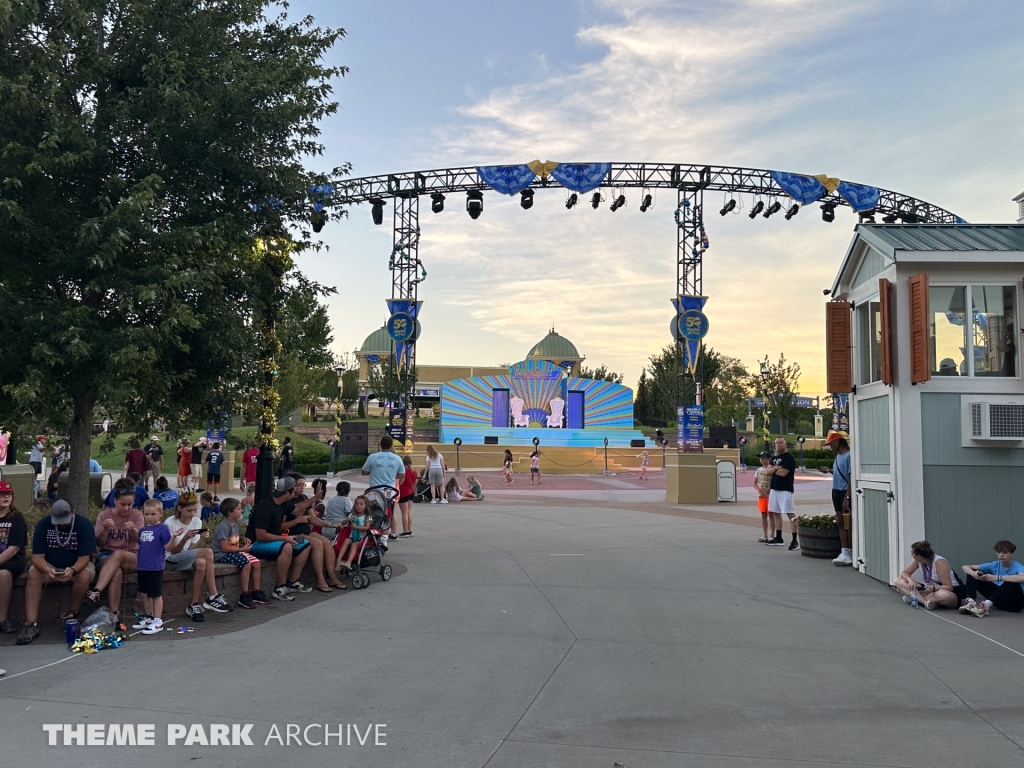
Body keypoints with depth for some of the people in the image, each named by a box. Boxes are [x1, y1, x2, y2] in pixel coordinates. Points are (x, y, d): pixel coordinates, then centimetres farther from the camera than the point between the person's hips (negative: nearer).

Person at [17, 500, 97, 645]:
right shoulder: (43, 525, -11)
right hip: (50, 566, 2)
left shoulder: (84, 524, -16)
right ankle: (31, 625, -33)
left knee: (84, 575, -34)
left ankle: (73, 615, -15)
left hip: (77, 566, -2)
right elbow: (37, 556, -15)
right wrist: (47, 570, -37)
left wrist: (73, 570, -40)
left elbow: (84, 557, -18)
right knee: (34, 574, -29)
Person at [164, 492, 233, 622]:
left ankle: (194, 605, -24)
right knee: (208, 552, -29)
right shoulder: (170, 523, -13)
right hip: (171, 561, -5)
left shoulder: (197, 522, 1)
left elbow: (191, 549, -3)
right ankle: (213, 597, -23)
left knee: (201, 563, -34)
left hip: (187, 559, 5)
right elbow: (173, 551, -14)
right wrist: (185, 538, -30)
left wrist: (201, 540, -22)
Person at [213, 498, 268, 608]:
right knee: (246, 563, -30)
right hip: (222, 555, -9)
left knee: (256, 562, -9)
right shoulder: (223, 526, -18)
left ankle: (256, 592, 0)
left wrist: (243, 538, 8)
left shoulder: (235, 523, 10)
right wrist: (242, 549, -19)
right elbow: (225, 548, -21)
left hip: (235, 552, 9)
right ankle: (244, 596, -22)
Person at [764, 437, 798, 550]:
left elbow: (783, 473, -19)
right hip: (774, 489, 9)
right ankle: (778, 538, 22)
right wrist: (775, 468, -12)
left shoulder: (789, 457, -9)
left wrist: (773, 470, -1)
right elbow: (768, 471, 8)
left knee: (790, 514, -10)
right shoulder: (774, 458, 17)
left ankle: (795, 541, -13)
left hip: (785, 490, -9)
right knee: (776, 513, 13)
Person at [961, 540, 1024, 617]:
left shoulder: (1017, 567, -16)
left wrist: (997, 577, -42)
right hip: (1000, 600, 5)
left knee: (1012, 581, -37)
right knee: (971, 572, -4)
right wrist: (973, 573, -27)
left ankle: (986, 605, -47)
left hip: (1015, 602, -5)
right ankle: (970, 602, -26)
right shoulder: (994, 565, -1)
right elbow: (965, 567, -3)